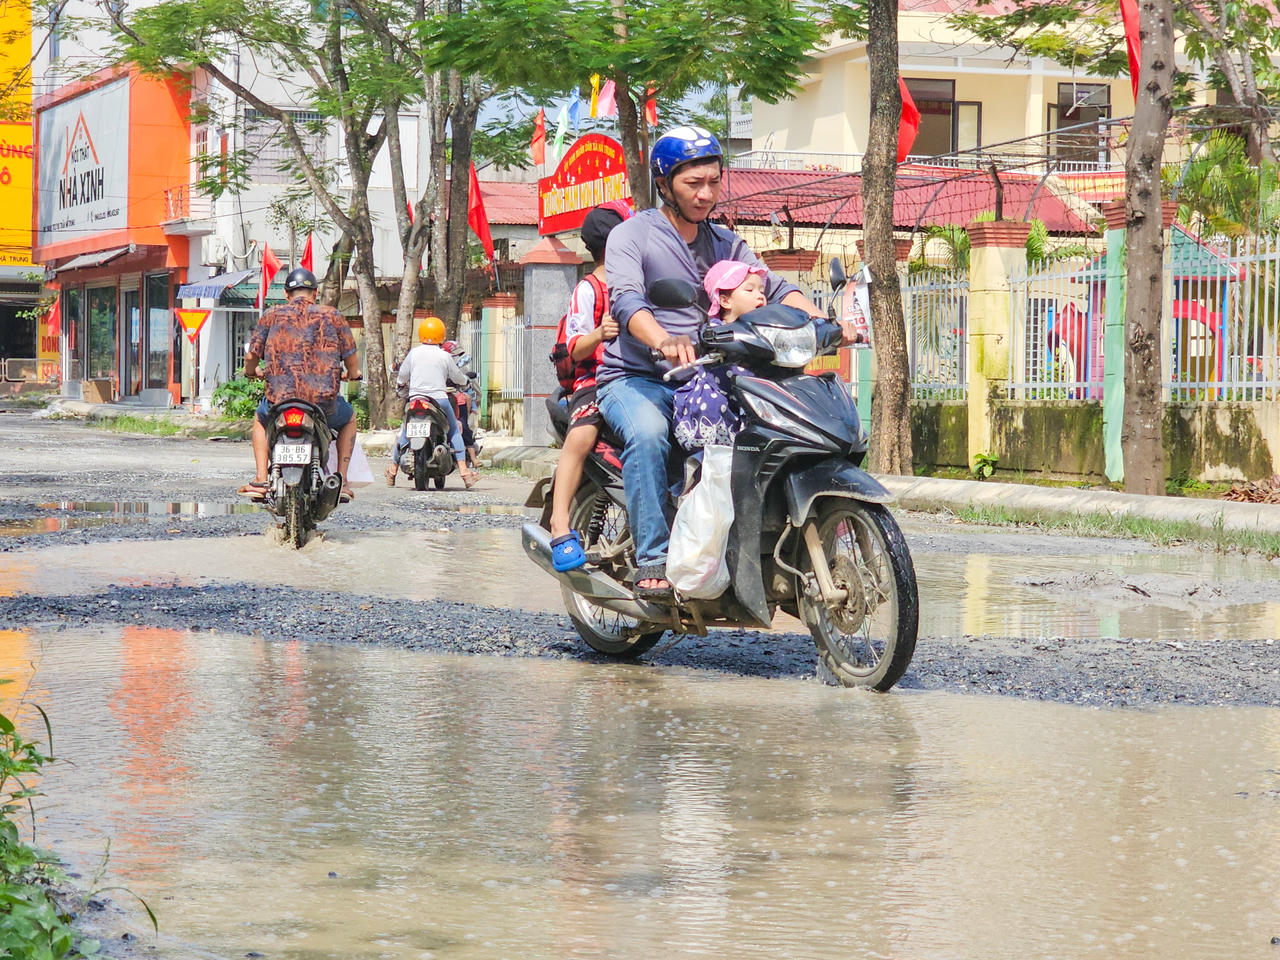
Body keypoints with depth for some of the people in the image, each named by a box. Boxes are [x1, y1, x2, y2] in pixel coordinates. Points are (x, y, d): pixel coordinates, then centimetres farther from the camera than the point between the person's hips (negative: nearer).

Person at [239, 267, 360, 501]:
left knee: (261, 419, 36)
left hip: (280, 402, 1)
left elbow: (252, 355, 6)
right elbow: (351, 359, 6)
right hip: (324, 401, -1)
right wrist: (353, 374, 30)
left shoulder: (272, 315, 7)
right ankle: (341, 481, 21)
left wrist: (251, 371, 30)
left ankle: (260, 480, 21)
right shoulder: (331, 316, 6)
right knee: (349, 419, 34)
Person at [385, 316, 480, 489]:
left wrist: (402, 390, 31)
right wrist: (465, 382, 33)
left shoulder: (414, 353, 4)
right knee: (454, 431, 11)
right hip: (440, 399, -1)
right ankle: (463, 470, -1)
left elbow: (401, 377, 10)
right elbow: (458, 378, 10)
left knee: (405, 432, 18)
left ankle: (393, 470, 22)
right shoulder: (445, 356, 1)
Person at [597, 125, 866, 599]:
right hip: (635, 380, -5)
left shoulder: (725, 243, 18)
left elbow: (773, 287, 5)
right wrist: (663, 340, -41)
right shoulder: (632, 235, -1)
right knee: (648, 433, -36)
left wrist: (822, 321, -16)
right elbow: (625, 298, -20)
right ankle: (652, 559, -34)